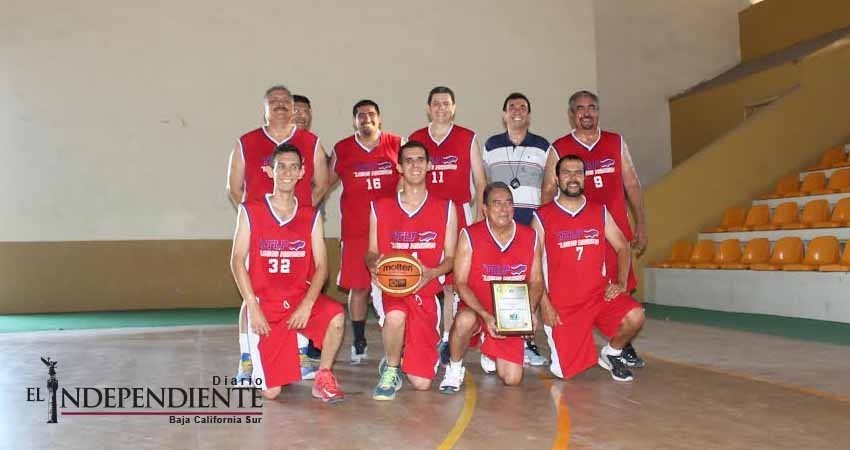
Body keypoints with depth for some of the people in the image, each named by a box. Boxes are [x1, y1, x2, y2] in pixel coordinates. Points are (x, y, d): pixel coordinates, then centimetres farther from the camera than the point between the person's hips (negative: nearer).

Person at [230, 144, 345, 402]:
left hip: (300, 298, 2)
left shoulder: (311, 216, 3)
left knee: (336, 316, -32)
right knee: (271, 392, -5)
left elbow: (321, 266, -2)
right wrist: (252, 308, -12)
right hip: (264, 305, -2)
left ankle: (323, 377, -8)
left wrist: (308, 304, -17)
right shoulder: (250, 212, -3)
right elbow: (237, 261, -5)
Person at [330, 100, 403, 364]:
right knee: (358, 287, 5)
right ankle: (359, 343, 18)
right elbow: (326, 183, 16)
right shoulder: (341, 150, 7)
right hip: (355, 230, 1)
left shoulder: (397, 144, 4)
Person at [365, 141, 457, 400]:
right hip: (391, 289, 0)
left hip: (426, 293, 1)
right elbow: (371, 253, 10)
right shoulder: (380, 208, 5)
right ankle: (390, 371, -8)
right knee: (396, 317, -39)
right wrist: (373, 263, -14)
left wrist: (431, 273, -17)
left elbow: (451, 258, 5)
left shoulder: (445, 209, 4)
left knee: (421, 383, -3)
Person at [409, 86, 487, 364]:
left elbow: (480, 181, 8)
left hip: (459, 216, -1)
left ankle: (448, 341, 4)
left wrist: (479, 217, -2)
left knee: (453, 283, -3)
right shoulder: (415, 140, 12)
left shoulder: (468, 139, 8)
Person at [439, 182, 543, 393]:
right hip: (476, 310, -3)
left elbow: (536, 282, 4)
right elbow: (460, 282, -12)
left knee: (512, 379, -4)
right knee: (465, 319, -40)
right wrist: (486, 316, -24)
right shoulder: (469, 236, -11)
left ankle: (490, 350, 32)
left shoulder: (530, 237, -3)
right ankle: (454, 368, -9)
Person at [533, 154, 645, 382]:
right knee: (565, 371, -4)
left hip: (599, 294, 2)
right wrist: (545, 304, -10)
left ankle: (611, 354, 5)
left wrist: (621, 283, -5)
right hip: (561, 303, -2)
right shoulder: (542, 217, -3)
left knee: (634, 316, -27)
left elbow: (623, 247, 11)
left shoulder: (600, 211, 6)